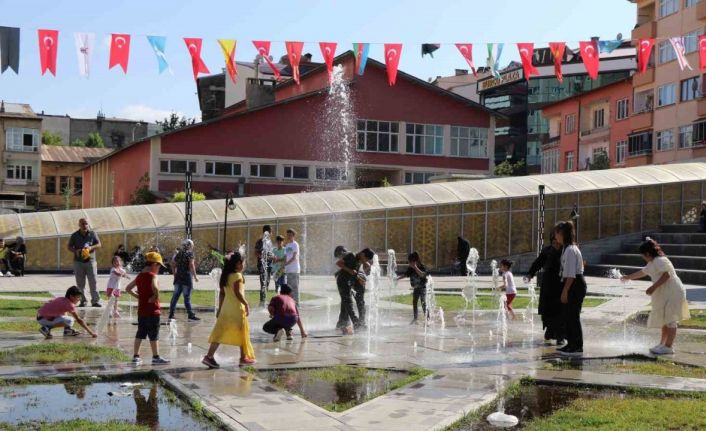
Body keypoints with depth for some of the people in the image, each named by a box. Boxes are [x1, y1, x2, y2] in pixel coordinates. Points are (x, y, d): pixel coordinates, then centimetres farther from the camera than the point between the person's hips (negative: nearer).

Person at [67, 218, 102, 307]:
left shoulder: (92, 234, 5)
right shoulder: (74, 235, 6)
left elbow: (99, 244, 5)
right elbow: (69, 247, 8)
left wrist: (91, 247, -14)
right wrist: (76, 251, -13)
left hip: (90, 261, -1)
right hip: (78, 262, 1)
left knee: (93, 281, -5)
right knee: (80, 283, 3)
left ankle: (95, 301, -3)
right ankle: (82, 301, 10)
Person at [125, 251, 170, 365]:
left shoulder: (139, 276, 10)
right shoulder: (153, 276, -14)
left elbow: (128, 289, 15)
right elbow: (155, 288, -34)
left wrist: (138, 296, 12)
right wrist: (155, 297, -19)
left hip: (141, 310, 7)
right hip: (152, 310, -7)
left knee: (140, 333, 14)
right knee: (154, 335, 1)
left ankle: (136, 356, 16)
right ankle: (156, 357, 7)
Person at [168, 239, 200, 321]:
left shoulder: (178, 253, 12)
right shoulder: (190, 253, -6)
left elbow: (173, 264, 14)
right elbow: (191, 265, -13)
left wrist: (175, 275, 21)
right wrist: (195, 276, -9)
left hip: (178, 277, 6)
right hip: (187, 276, -6)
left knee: (175, 296, 9)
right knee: (187, 297, -5)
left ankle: (171, 314, 10)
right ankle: (190, 315, -2)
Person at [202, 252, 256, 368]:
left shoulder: (226, 275, 12)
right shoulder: (237, 275, -12)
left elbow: (222, 294, 14)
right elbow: (238, 293, -19)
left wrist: (220, 308, 17)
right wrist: (246, 304, -13)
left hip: (225, 308, 7)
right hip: (237, 308, -7)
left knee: (220, 333, 2)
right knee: (242, 333, 7)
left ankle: (209, 356, -7)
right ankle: (244, 357, 16)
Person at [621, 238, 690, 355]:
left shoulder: (660, 261, -16)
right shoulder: (652, 263, 16)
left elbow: (666, 275, -26)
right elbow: (642, 272, 30)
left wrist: (653, 287, -25)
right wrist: (628, 277, 37)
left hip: (673, 294, -11)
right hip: (665, 295, 11)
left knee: (670, 320, -8)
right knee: (665, 319, 14)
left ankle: (668, 347, -6)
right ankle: (662, 344, 21)